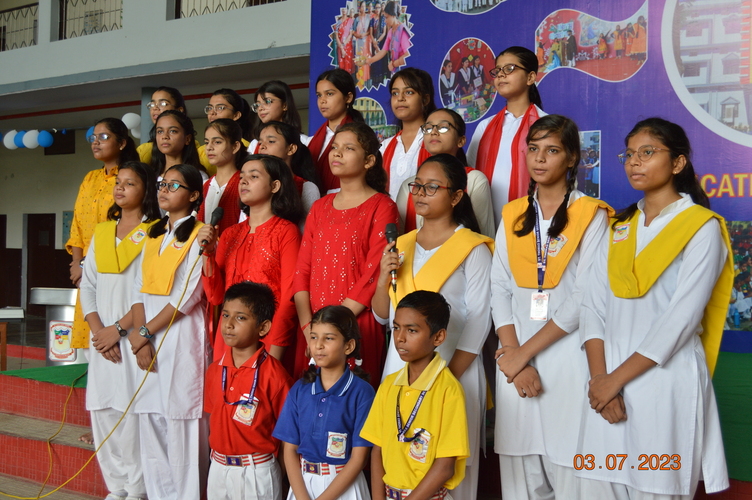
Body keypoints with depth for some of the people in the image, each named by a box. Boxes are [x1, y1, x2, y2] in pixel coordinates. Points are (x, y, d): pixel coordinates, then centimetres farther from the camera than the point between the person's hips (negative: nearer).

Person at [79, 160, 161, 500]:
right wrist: (98, 330, -2)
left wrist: (119, 329, -12)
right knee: (102, 413, 5)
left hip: (135, 336, -5)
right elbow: (87, 286, 12)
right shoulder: (101, 233, 16)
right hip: (101, 339, 6)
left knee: (133, 413, -8)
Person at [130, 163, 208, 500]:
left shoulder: (198, 235, -4)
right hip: (148, 338, 7)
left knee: (181, 419, -6)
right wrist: (141, 338, -3)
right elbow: (139, 288, 10)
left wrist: (146, 332, -8)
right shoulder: (154, 235, 17)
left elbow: (187, 296, -11)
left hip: (181, 336, -7)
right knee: (150, 420, 7)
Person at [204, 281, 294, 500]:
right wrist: (217, 455, 8)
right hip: (218, 468, 5)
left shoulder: (273, 373, -15)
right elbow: (213, 418, 12)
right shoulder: (215, 370, 3)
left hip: (256, 472, -5)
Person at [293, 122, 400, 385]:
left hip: (356, 327, -5)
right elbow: (302, 269, 8)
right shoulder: (320, 207, 15)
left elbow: (374, 274, -11)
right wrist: (308, 326, -6)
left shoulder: (382, 207, -3)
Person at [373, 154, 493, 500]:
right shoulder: (402, 245, 11)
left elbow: (478, 320, -10)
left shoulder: (473, 248, -6)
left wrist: (449, 378, -15)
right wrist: (384, 277, -6)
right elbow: (382, 315, 12)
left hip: (453, 367, -5)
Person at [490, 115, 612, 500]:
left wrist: (525, 352, -10)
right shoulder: (512, 215, 11)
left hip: (568, 351, -4)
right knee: (519, 467, 7)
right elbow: (499, 289, 5)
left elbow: (584, 298, -10)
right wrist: (514, 355, -8)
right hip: (515, 356, 4)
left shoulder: (591, 215, -2)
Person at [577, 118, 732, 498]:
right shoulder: (619, 228, 13)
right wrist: (599, 377, -9)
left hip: (666, 379, -5)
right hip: (610, 381, 5)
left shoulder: (702, 228, -3)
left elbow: (681, 318, -13)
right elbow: (594, 306, 5)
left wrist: (617, 378, -14)